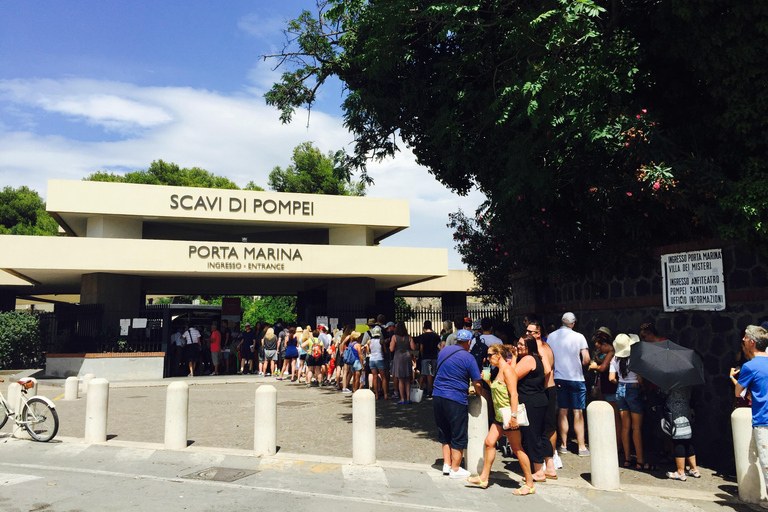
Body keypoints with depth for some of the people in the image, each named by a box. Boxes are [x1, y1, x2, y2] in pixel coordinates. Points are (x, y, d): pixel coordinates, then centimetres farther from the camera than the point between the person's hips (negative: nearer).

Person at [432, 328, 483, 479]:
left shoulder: (443, 351, 9)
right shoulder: (468, 358, -9)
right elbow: (476, 383, -8)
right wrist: (478, 394, 11)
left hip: (437, 396, 6)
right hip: (455, 399, -6)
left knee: (444, 433, 19)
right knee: (458, 436, 6)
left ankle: (447, 464, 24)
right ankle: (455, 469, 12)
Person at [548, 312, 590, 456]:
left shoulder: (551, 337, 2)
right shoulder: (579, 337, -7)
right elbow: (586, 359, -11)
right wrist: (580, 365, 9)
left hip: (558, 378, 3)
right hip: (576, 378, -3)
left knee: (562, 411, 10)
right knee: (578, 412, 2)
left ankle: (563, 445, 16)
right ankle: (581, 447, 5)